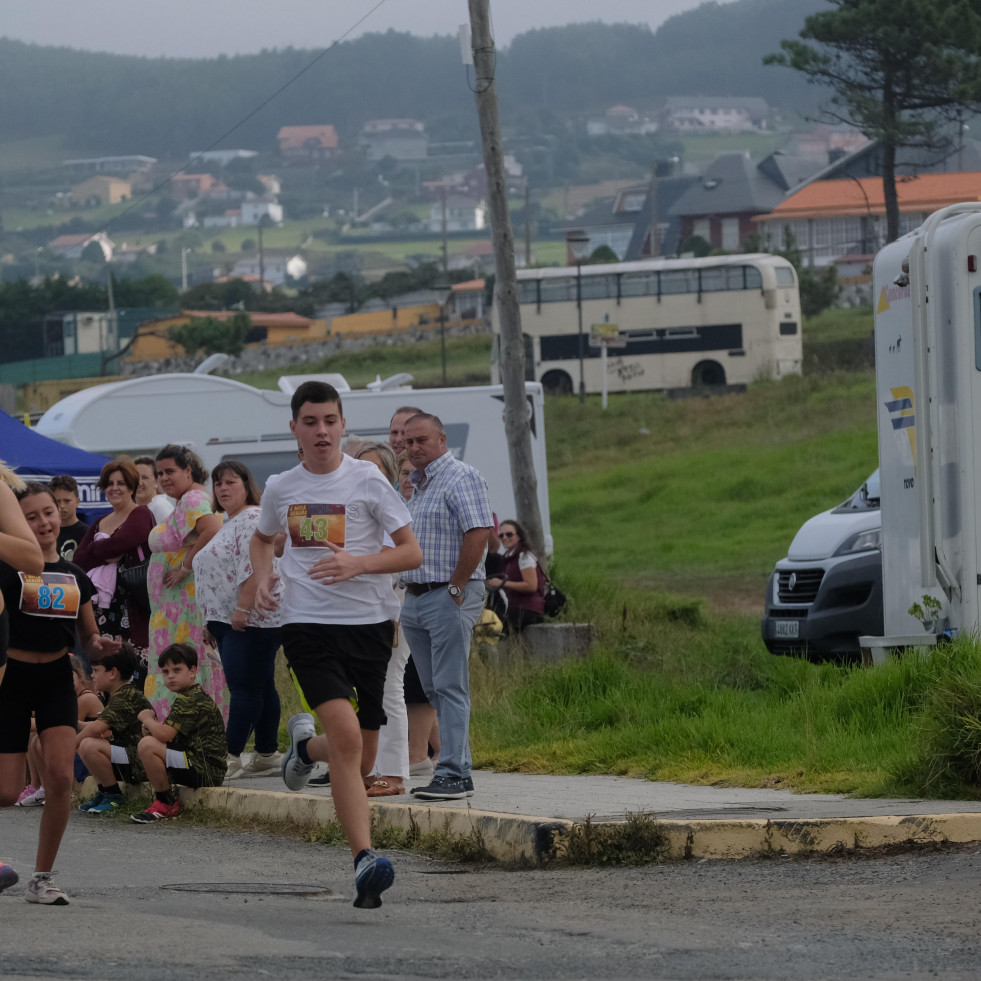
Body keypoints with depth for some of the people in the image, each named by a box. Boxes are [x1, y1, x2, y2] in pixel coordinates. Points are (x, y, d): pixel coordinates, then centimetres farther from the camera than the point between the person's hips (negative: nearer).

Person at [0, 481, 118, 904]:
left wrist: (99, 645, -5)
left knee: (60, 775, -16)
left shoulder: (75, 577, 8)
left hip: (57, 681, 3)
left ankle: (42, 879, -1)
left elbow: (88, 639, 16)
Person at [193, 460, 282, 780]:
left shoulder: (253, 519, -12)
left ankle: (231, 758, -15)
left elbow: (254, 568, -22)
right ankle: (267, 756, 12)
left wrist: (242, 609, -25)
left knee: (245, 688, -11)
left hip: (248, 621, -11)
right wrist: (216, 621, 23)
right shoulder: (230, 523, 21)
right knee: (261, 688, 10)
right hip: (229, 621, 11)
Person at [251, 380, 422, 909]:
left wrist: (358, 564, -17)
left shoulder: (368, 480, -3)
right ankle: (364, 860, -25)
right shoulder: (281, 489, 6)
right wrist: (262, 578, 7)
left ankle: (306, 743, 43)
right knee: (346, 734, -22)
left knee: (359, 758, 7)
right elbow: (263, 538, 28)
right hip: (308, 625, -1)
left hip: (368, 624, 1)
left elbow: (412, 552, -1)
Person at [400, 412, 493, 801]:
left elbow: (478, 533, -19)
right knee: (434, 690, 8)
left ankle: (453, 773, -13)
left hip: (448, 597, -9)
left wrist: (456, 587, -18)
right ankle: (459, 768, 12)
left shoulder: (461, 477, -8)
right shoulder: (415, 484, 20)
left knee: (450, 688, -11)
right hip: (415, 599, 9)